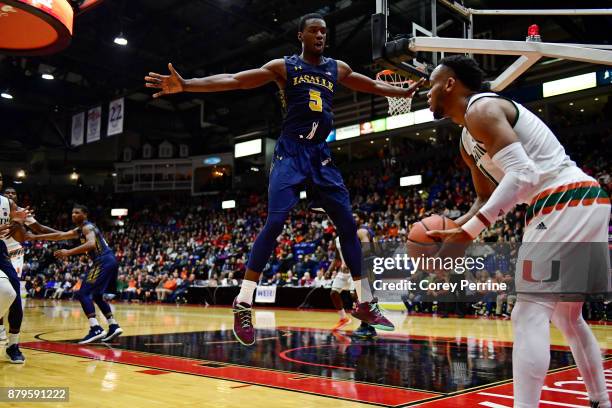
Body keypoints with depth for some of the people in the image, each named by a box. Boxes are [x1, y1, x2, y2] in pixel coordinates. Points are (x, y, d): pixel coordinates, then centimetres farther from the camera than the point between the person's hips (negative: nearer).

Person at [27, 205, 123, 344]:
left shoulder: (87, 227, -6)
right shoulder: (79, 230, 25)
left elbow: (91, 244, -24)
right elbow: (59, 235, 27)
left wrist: (69, 252, -27)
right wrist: (35, 237, 26)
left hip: (103, 262, -10)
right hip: (109, 261, 10)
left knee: (83, 293, -11)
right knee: (96, 295, 21)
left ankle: (96, 329, -22)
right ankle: (113, 326, 18)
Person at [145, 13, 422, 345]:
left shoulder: (337, 69, 14)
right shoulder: (282, 66, 1)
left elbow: (374, 86, 30)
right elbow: (233, 80, -8)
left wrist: (407, 92, 28)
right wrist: (186, 85, -19)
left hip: (321, 154, 5)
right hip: (291, 152, -5)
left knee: (347, 224, 1)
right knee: (275, 221, -19)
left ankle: (365, 304, 11)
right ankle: (243, 305, -13)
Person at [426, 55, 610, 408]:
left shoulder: (481, 109, -11)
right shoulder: (468, 143, 21)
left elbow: (523, 174, -22)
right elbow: (488, 198, 27)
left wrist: (468, 232, -25)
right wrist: (453, 227, 11)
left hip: (567, 203, -11)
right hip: (582, 204, 11)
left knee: (529, 313, -12)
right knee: (566, 315, 21)